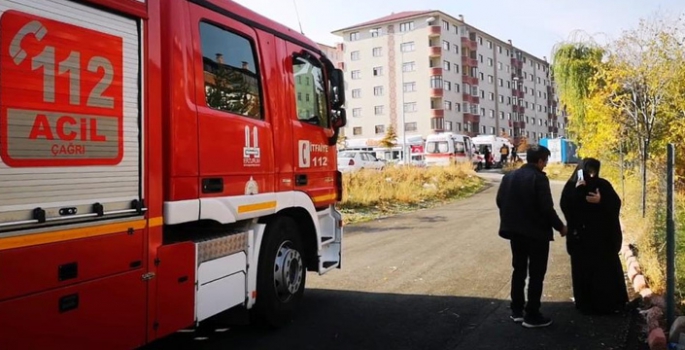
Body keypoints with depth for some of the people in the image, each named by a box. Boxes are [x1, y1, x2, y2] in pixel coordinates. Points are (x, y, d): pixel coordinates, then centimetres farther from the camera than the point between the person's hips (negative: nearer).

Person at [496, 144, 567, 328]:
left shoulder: (509, 176, 5)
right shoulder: (539, 178, -15)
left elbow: (500, 201, 8)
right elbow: (546, 208, -18)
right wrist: (560, 226, -4)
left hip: (515, 231, 7)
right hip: (536, 233, -7)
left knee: (519, 270, 16)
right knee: (536, 273, 2)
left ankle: (517, 310, 23)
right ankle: (532, 315, 7)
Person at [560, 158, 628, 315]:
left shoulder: (603, 185, 4)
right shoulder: (571, 186, 0)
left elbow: (616, 203, -2)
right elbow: (565, 206, -13)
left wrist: (601, 200, -18)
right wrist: (577, 190, -20)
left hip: (603, 235, 1)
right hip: (581, 236, -1)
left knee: (607, 268, 4)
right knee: (583, 270, 3)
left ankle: (610, 303, 17)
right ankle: (585, 304, 13)